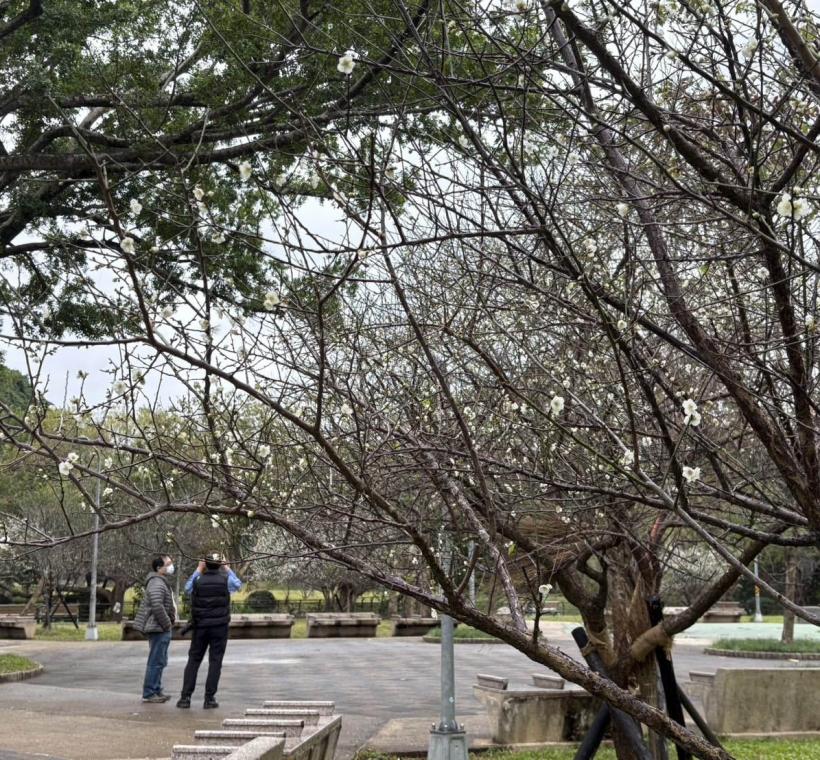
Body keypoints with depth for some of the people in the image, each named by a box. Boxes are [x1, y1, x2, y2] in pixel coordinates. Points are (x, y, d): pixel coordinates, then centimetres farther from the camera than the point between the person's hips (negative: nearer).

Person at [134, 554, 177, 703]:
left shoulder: (162, 582, 18)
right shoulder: (157, 583, -17)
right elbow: (157, 606, -26)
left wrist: (170, 622, 15)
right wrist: (167, 624, -19)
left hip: (162, 628, 11)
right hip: (159, 628, -11)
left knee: (161, 661, 16)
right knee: (156, 662, -7)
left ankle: (156, 691, 23)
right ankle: (149, 694, -3)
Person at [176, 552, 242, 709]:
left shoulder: (198, 580, -4)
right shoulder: (226, 580, -6)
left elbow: (187, 588, 20)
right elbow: (238, 585, 18)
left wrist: (198, 570, 23)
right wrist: (228, 569, 24)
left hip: (200, 626, 1)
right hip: (220, 627, -1)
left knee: (193, 660, 9)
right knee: (215, 662, 2)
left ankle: (185, 697, 5)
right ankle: (209, 699, 0)